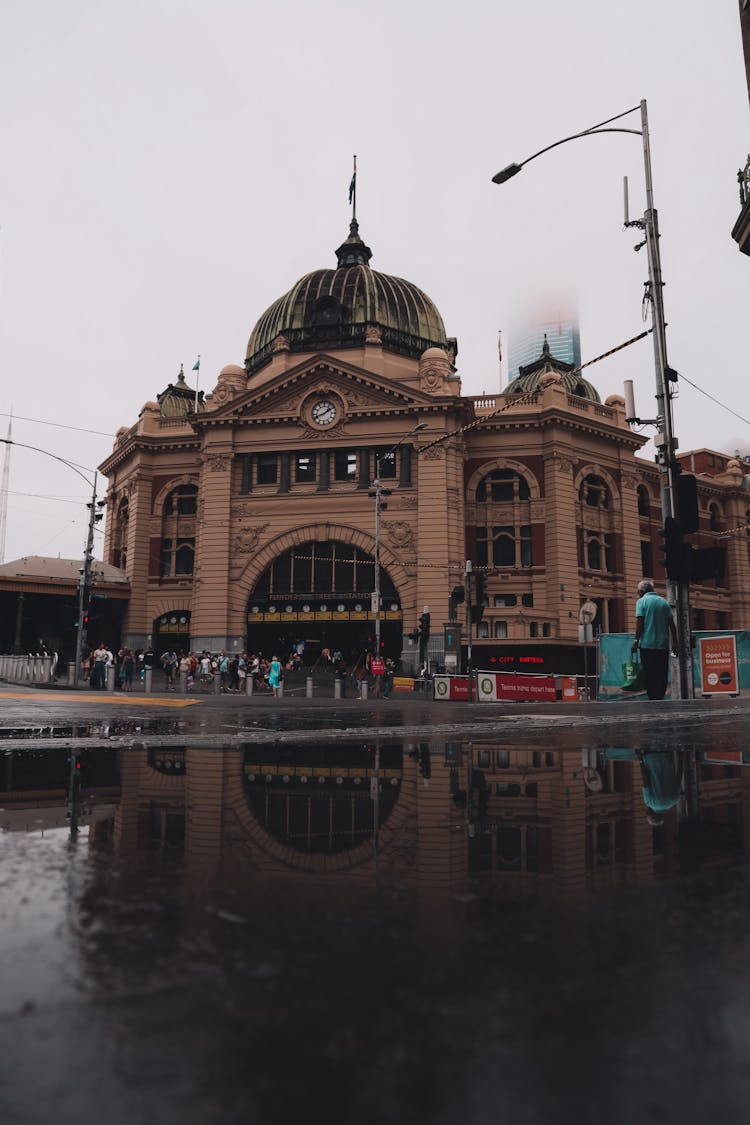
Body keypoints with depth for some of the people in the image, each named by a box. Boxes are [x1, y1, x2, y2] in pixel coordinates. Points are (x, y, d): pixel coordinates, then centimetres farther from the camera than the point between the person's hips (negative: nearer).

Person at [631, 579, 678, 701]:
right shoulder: (664, 602, 10)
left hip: (647, 644, -4)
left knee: (650, 675, 0)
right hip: (663, 645, 4)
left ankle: (653, 698, -2)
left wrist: (636, 641, -4)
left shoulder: (641, 601, -1)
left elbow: (639, 622, -9)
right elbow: (671, 624, 7)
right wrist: (674, 643, 10)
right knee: (662, 675, 10)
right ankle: (660, 697, 10)